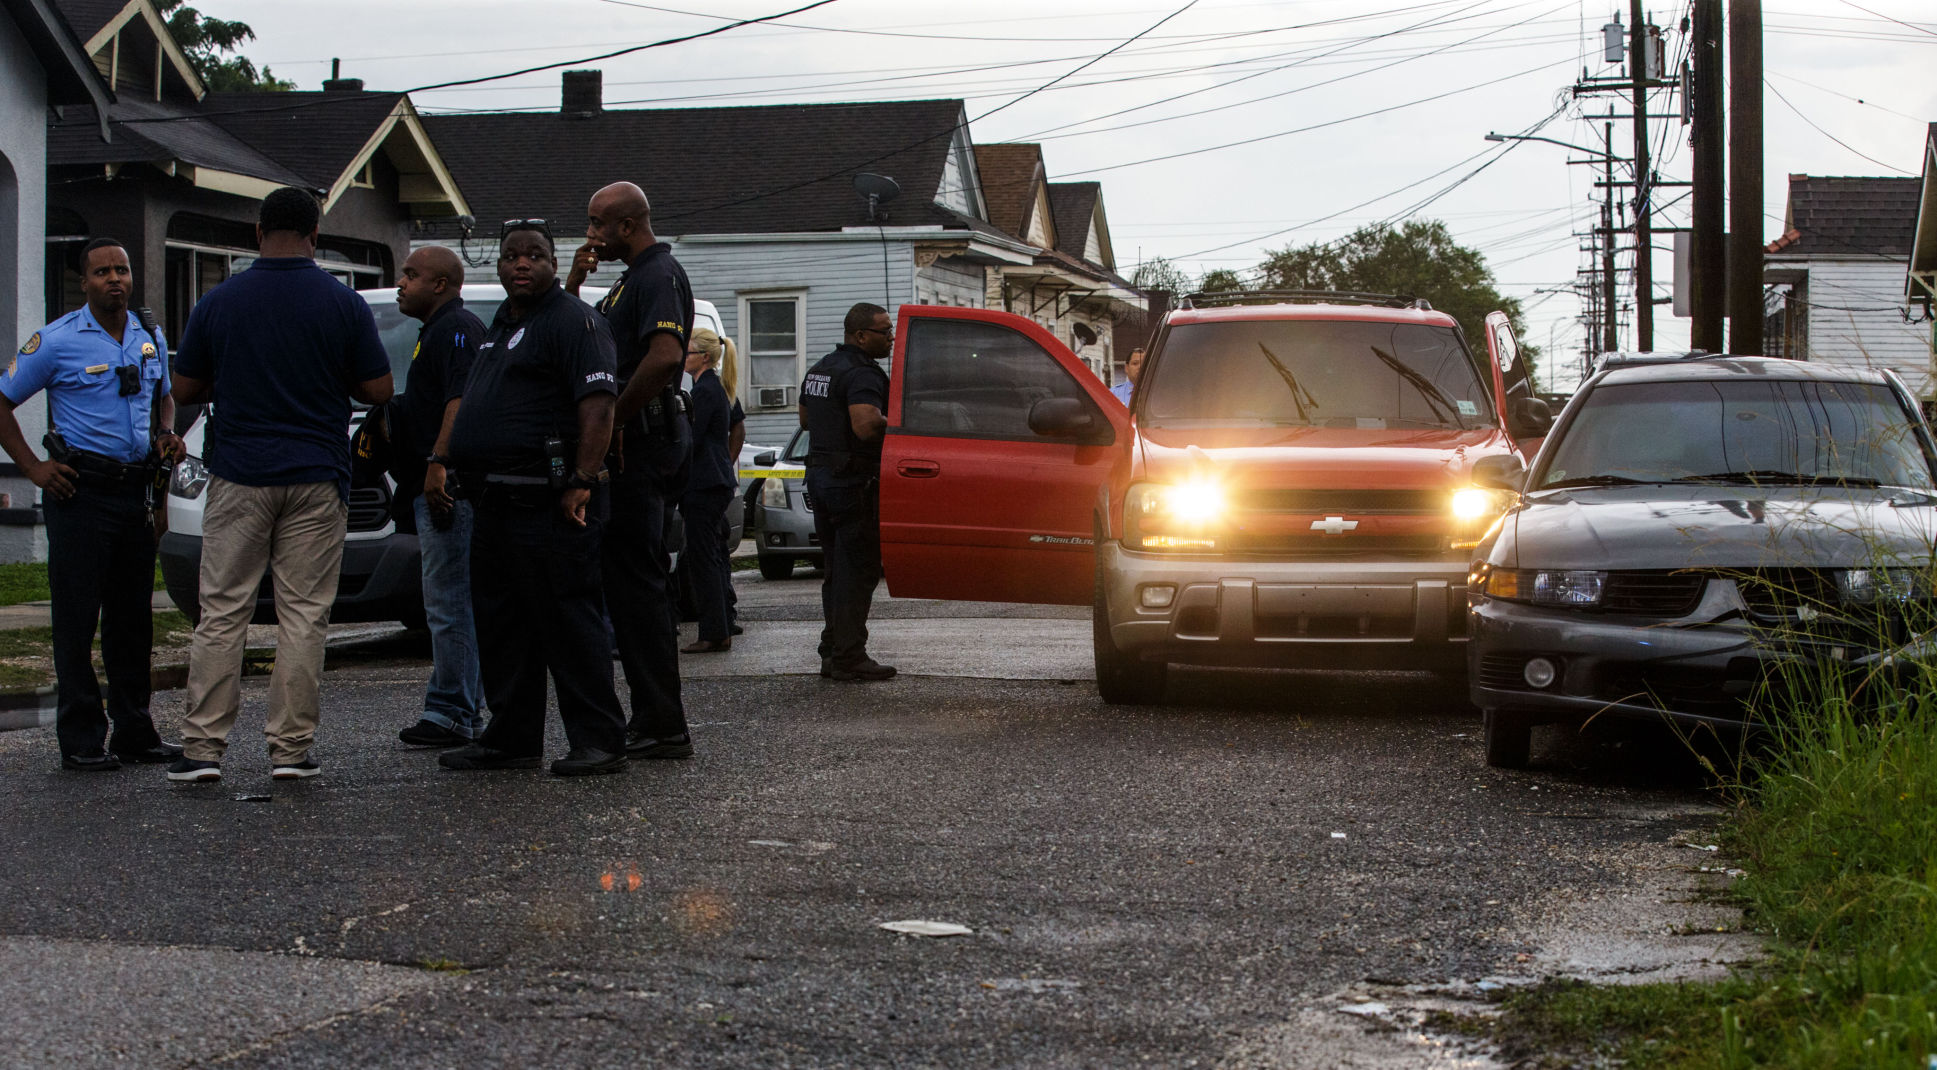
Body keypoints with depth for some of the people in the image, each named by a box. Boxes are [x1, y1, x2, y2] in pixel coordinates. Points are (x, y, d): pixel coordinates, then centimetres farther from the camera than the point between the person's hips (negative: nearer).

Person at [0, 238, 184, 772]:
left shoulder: (151, 338, 11)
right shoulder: (56, 340, -5)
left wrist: (167, 437, 7)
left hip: (138, 489, 5)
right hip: (81, 489, -5)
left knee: (133, 614, 10)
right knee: (77, 616, -3)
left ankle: (135, 729, 19)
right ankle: (81, 740, 0)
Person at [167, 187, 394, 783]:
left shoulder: (218, 303, 1)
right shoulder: (343, 304, -3)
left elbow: (184, 392, 6)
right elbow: (379, 391, -1)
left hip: (237, 476, 1)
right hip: (317, 479, -1)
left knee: (222, 612, 4)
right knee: (304, 615, 3)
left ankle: (203, 747, 2)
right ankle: (290, 749, 3)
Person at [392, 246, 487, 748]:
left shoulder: (456, 329, -9)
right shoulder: (438, 330, 24)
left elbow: (462, 400, -22)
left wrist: (438, 462, -30)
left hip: (450, 485, -11)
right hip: (438, 488, 11)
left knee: (448, 603, -10)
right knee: (452, 602, 12)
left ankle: (451, 712, -9)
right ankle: (461, 711, 16)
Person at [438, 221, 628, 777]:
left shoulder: (572, 320, -8)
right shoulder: (501, 325, 22)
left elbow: (599, 402, -19)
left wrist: (581, 481, -25)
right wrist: (446, 465, 20)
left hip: (547, 502, -10)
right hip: (496, 502, 10)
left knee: (567, 622, -9)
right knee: (502, 626, 13)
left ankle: (599, 741, -5)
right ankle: (511, 738, 21)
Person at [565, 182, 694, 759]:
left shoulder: (659, 275, -12)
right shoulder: (632, 278, 21)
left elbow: (665, 355, -28)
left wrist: (613, 417, -19)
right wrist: (574, 285, 9)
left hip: (640, 438, -11)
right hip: (632, 444, 11)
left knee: (634, 581, -10)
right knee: (643, 581, 13)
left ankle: (660, 725, -9)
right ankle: (657, 720, 18)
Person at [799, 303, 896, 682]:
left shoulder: (819, 369, 15)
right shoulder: (862, 373, -17)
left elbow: (806, 419, 28)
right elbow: (866, 426, -32)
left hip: (820, 475, 10)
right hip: (854, 480, -10)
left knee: (838, 569, 16)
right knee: (859, 570, -6)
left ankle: (833, 650, 19)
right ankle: (848, 657, -7)